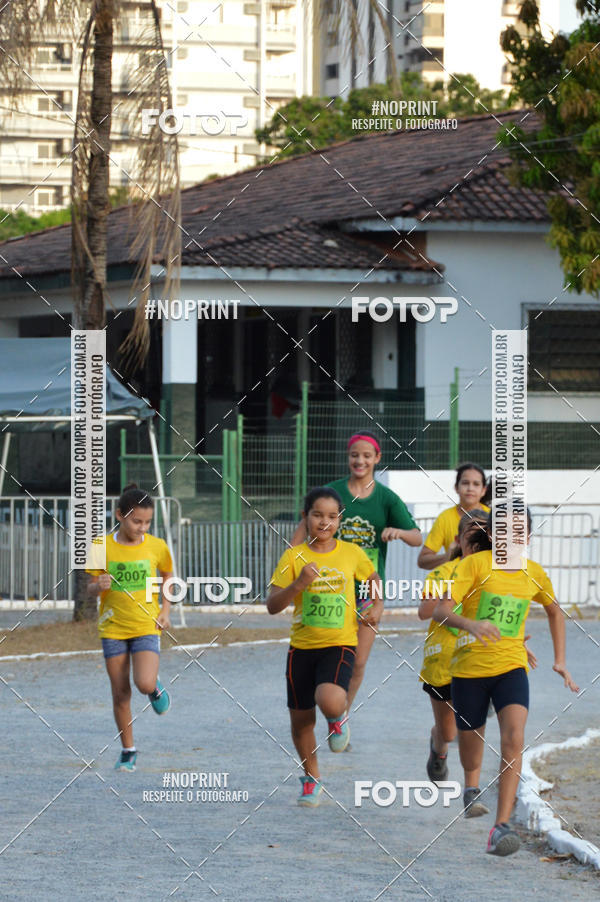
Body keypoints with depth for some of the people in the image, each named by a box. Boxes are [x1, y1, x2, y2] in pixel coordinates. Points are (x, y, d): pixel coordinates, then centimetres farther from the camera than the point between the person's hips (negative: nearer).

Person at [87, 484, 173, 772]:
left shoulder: (156, 547, -4)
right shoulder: (102, 547, -6)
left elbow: (168, 575, 16)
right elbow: (91, 588, 2)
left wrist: (165, 609, 5)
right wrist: (98, 586, -21)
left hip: (147, 626, -1)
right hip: (113, 629, 1)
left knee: (145, 684, -21)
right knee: (120, 693, 4)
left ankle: (156, 688, 17)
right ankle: (128, 751, 19)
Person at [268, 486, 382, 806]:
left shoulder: (351, 553, 0)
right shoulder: (294, 557, -3)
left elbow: (373, 577, 22)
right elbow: (272, 605, -8)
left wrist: (377, 605, 5)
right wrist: (299, 583, -23)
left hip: (339, 644, -2)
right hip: (302, 646, 2)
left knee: (330, 702, -29)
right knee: (301, 719, 9)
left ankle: (339, 717, 10)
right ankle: (311, 778, 33)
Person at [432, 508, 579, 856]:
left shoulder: (534, 574, 3)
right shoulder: (475, 564, -10)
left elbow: (555, 611, 24)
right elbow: (441, 610, -20)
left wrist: (560, 660, 20)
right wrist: (471, 624, -40)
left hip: (511, 667, 1)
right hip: (470, 666, -1)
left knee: (514, 739, -21)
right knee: (470, 737, 16)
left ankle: (502, 825, -25)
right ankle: (472, 786, 53)